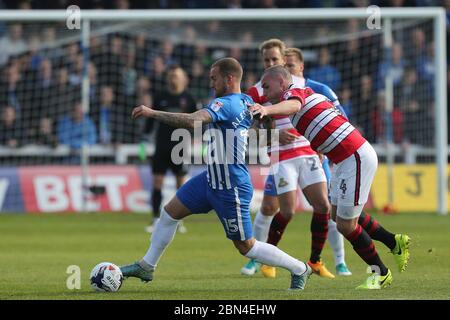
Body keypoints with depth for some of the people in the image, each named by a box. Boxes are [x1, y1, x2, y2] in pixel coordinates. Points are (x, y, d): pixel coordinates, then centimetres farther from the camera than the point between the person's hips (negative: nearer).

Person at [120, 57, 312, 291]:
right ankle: (146, 267, 23)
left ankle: (299, 269, 17)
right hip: (212, 179, 10)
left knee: (246, 246, 3)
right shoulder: (246, 101, 3)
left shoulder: (226, 104, -25)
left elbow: (192, 121, -38)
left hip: (231, 190, -10)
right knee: (170, 212, 11)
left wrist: (152, 113, -34)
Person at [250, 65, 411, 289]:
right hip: (347, 159, 11)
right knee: (338, 214, 21)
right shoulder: (303, 94, 18)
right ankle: (395, 243, 31)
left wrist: (267, 110, -55)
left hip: (356, 158, -11)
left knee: (345, 225, -4)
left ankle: (381, 273, 14)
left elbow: (293, 105, -37)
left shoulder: (294, 91, -11)